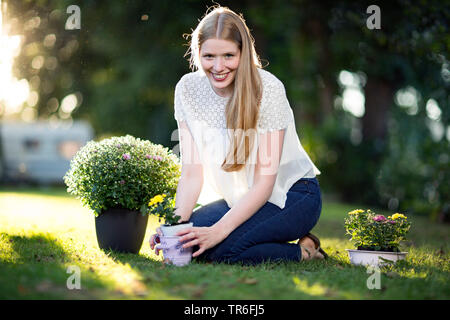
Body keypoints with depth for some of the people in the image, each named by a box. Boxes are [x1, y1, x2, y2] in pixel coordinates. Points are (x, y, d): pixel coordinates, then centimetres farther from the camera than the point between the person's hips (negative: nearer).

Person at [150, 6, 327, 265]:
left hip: (291, 195, -5)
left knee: (221, 248, -28)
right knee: (186, 239, -19)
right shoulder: (188, 89, -8)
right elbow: (192, 172, -7)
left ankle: (304, 250, -4)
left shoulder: (267, 88, -22)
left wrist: (219, 230, -33)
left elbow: (265, 181, -23)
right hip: (237, 197, 6)